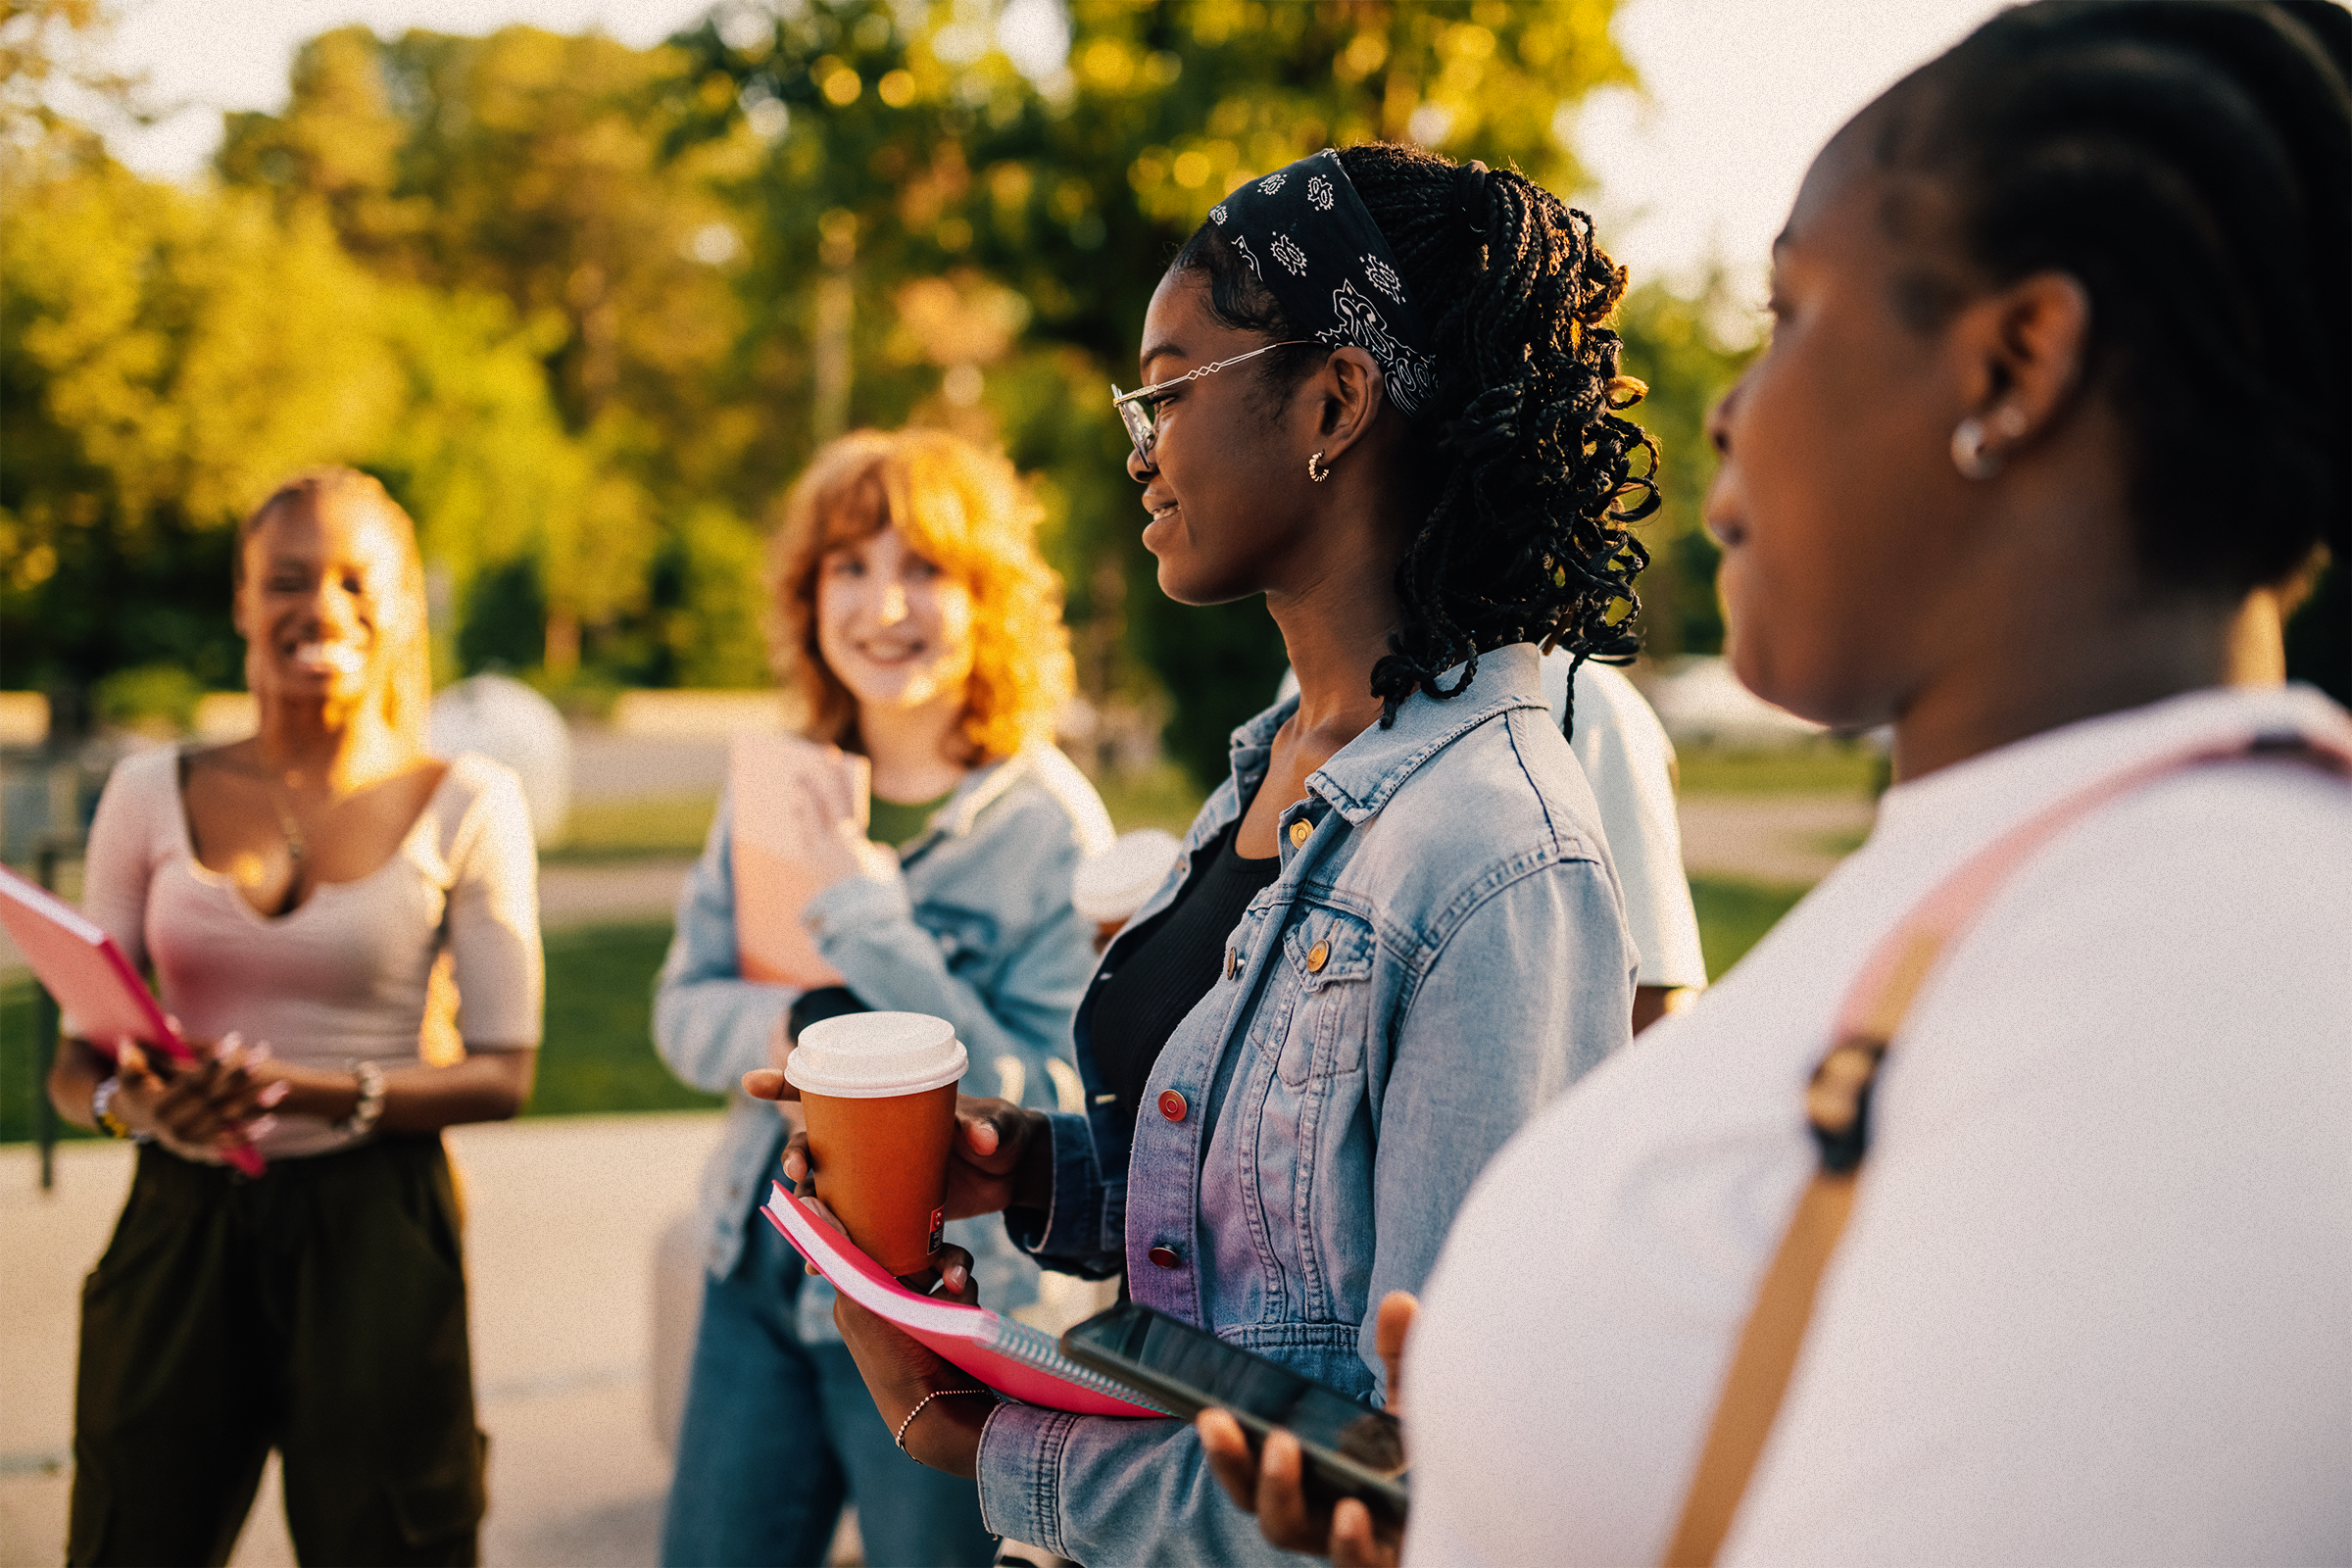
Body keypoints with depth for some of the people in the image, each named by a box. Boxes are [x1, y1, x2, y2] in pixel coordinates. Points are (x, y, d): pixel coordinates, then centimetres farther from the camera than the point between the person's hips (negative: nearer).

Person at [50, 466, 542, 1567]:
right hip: (177, 1226, 2)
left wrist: (324, 1094, -20)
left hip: (372, 1232, -2)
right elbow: (73, 1067, 6)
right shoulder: (154, 792, 4)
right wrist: (129, 1099, -17)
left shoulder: (465, 805, -2)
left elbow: (502, 1075, -4)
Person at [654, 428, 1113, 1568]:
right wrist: (785, 1029, -18)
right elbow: (683, 1006, 5)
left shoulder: (1050, 825, -14)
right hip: (758, 1268, 5)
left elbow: (1050, 1105, -19)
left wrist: (866, 919, -23)